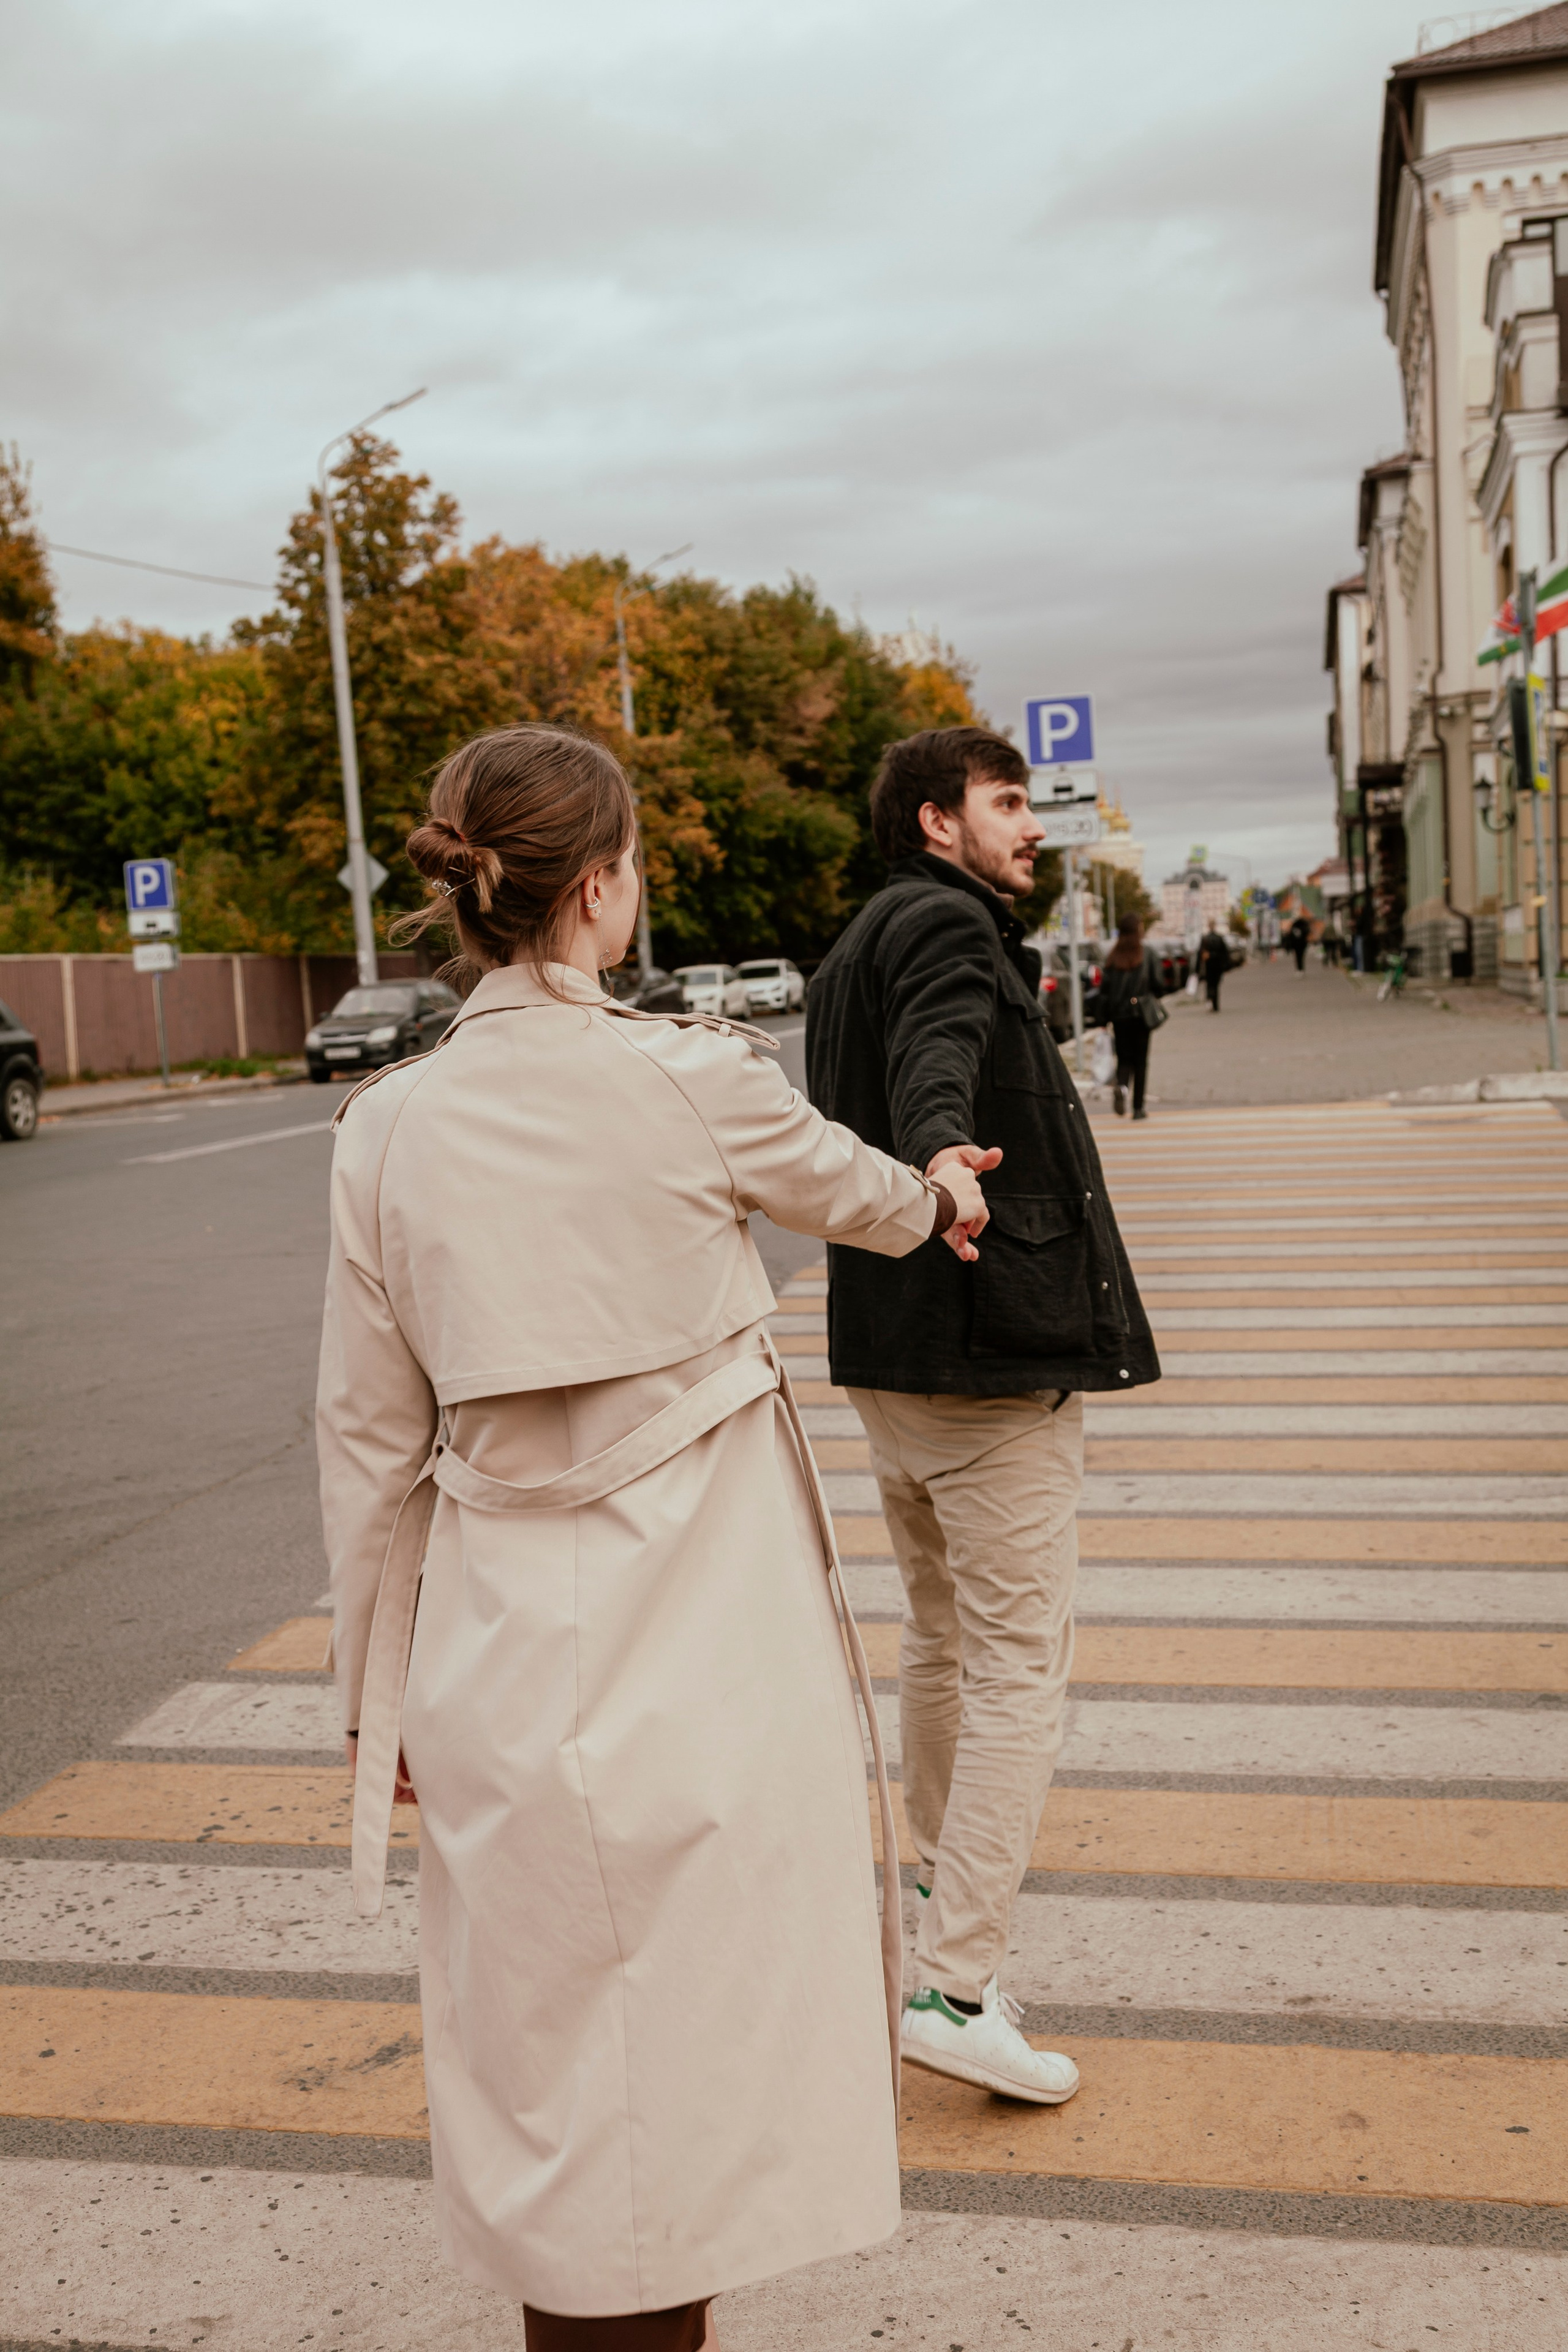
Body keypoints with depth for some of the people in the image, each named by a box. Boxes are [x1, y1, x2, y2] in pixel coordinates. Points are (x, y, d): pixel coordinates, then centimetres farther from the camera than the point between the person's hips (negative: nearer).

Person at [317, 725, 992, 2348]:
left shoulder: (388, 1129, -3)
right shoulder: (691, 1083, -12)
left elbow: (372, 1445, 3)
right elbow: (847, 1187, 10)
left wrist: (373, 1696, 15)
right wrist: (942, 1205, 34)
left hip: (499, 1649, 3)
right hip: (701, 1624, -3)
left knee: (552, 2052, 17)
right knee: (691, 2043, 13)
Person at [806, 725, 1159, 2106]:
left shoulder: (859, 947, 19)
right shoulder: (947, 927, -11)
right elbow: (936, 1059, -34)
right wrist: (942, 1157, -53)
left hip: (887, 1348, 10)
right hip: (993, 1345, -10)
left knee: (940, 1631, 23)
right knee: (1020, 1664, -6)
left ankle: (947, 1867, 40)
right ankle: (957, 1986, -6)